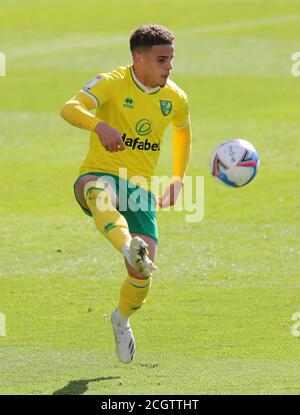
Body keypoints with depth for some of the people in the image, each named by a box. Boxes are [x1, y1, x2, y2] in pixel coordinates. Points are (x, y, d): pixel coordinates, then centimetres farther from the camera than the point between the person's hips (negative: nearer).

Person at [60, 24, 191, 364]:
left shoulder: (176, 98, 6)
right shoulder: (113, 83, -9)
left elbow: (183, 131, 30)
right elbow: (69, 108, -27)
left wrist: (177, 180, 22)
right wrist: (100, 125, -48)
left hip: (140, 190, 4)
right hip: (99, 175, -4)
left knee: (142, 273, -11)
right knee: (99, 192, -44)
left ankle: (122, 319, 23)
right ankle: (131, 247, -73)